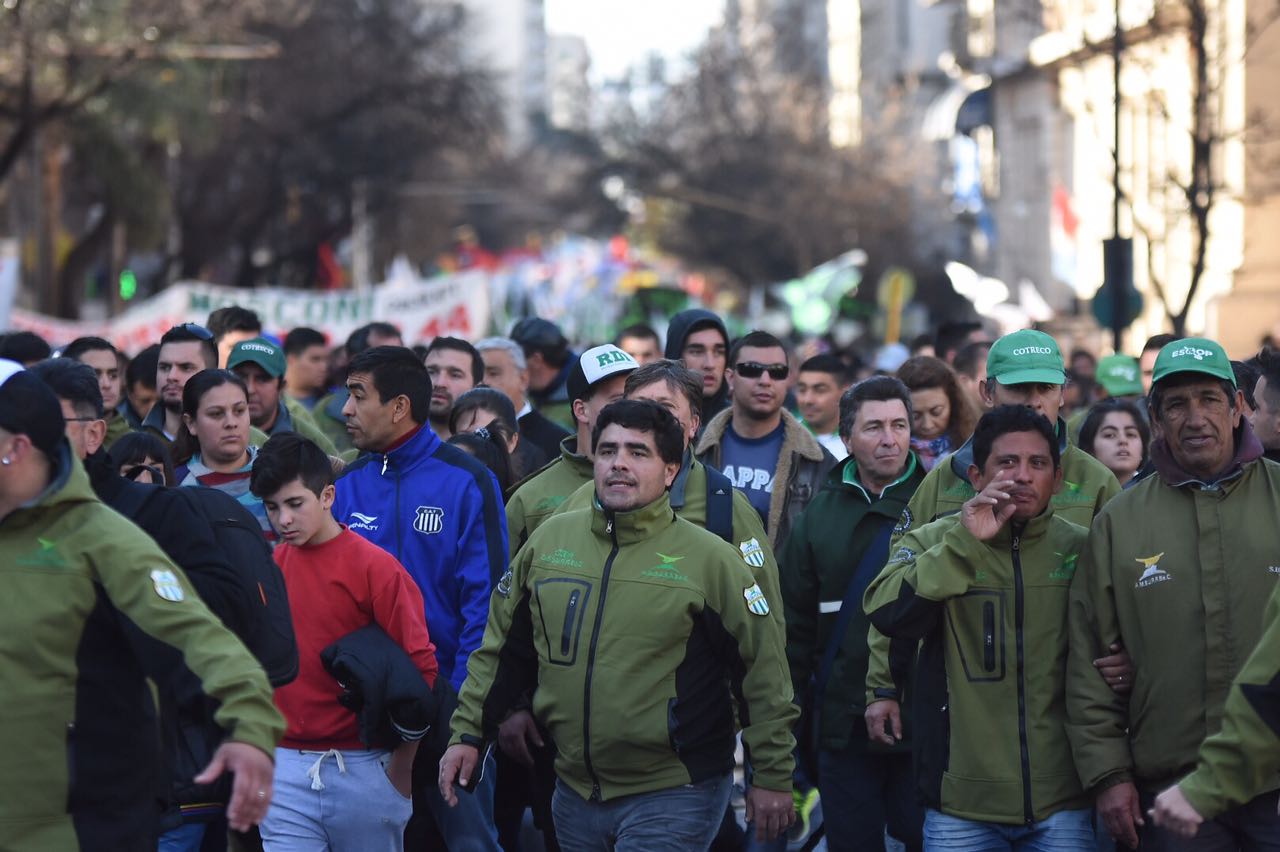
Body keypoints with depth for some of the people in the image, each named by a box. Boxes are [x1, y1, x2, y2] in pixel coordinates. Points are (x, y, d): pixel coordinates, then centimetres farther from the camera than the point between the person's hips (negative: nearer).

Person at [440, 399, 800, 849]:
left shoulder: (710, 559, -8)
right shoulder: (549, 540, 4)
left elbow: (763, 673, -5)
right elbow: (503, 651, 14)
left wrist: (772, 776, -5)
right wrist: (468, 732, 9)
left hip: (672, 796, -5)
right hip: (574, 791, 5)